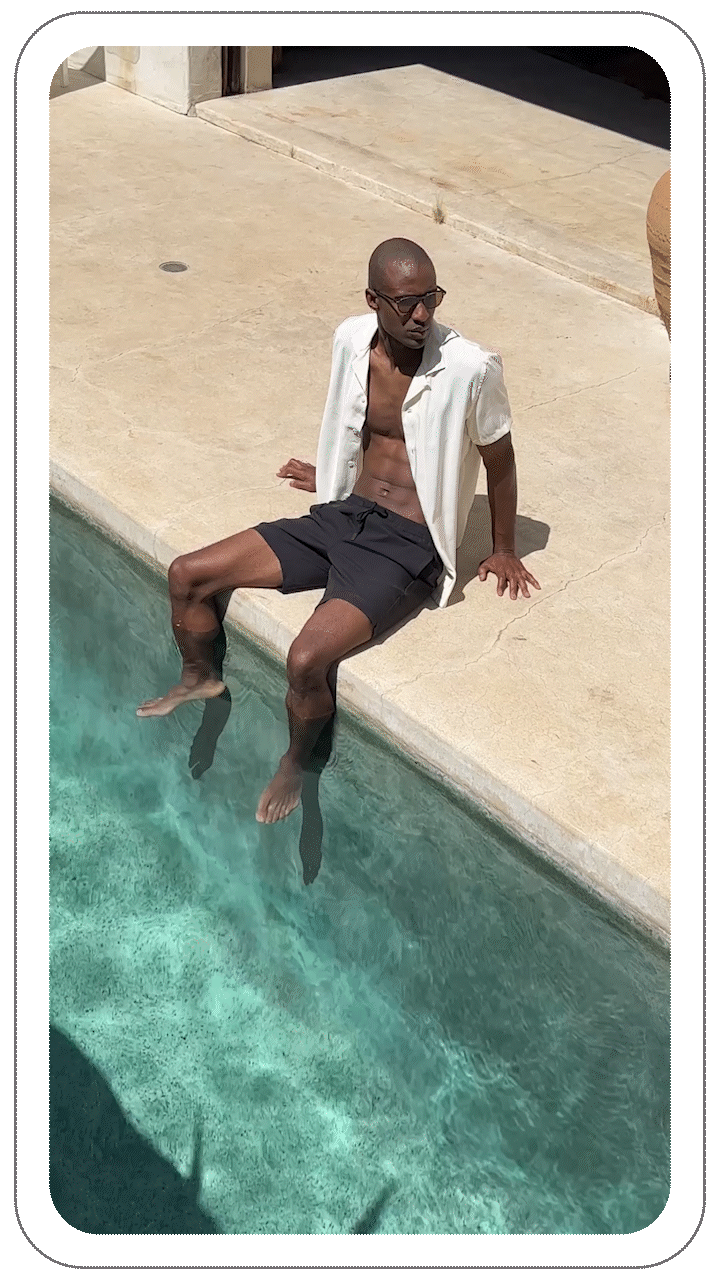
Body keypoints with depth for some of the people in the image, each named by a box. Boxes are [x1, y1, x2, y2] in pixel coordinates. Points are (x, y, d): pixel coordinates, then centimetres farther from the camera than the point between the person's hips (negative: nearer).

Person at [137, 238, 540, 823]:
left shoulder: (469, 368, -19)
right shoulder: (352, 340, -3)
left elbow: (500, 461, -1)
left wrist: (504, 550, 9)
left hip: (407, 547, -6)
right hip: (344, 516, 6)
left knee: (308, 659, -27)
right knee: (187, 575, 2)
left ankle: (294, 765, 6)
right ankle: (199, 678, 32)